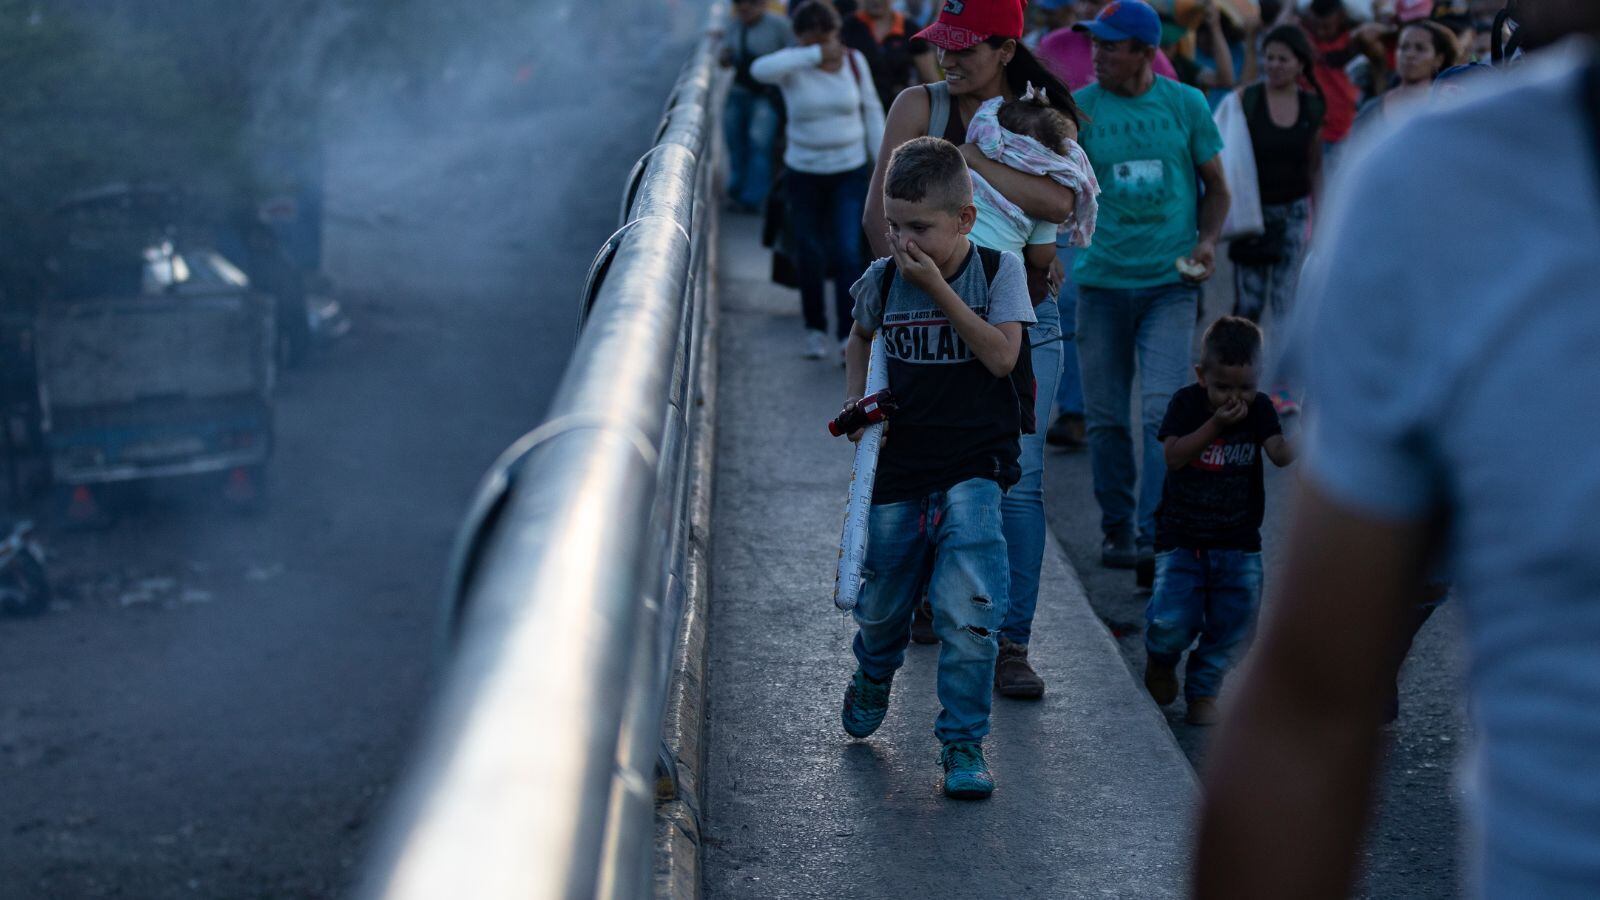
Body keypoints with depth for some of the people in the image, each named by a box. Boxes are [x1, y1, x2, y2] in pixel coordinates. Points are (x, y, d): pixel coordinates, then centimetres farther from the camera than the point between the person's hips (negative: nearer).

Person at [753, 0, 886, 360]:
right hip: (804, 172, 0)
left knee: (847, 255, -10)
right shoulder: (792, 64, -11)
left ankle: (850, 337, -7)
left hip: (850, 171, 0)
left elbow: (872, 110, 5)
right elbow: (761, 70, -35)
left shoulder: (854, 61, -3)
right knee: (810, 256, 8)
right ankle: (815, 328, 27)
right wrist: (815, 56, -41)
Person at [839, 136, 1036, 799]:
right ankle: (874, 677, 49)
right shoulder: (882, 280, 2)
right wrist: (855, 398, 7)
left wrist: (938, 288, -20)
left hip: (973, 465, -3)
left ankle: (963, 743, -2)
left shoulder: (998, 270, -6)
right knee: (880, 605, 14)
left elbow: (1001, 355, -18)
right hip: (898, 467, 3)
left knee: (969, 608, -17)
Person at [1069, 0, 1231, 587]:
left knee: (1163, 412, -12)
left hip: (1170, 283, -1)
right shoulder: (1078, 108, 1)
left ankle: (1154, 539, -11)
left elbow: (1216, 185, 12)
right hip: (1102, 282, 1)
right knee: (1107, 418, 7)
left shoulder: (1185, 104, 3)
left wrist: (1207, 242, -3)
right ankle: (1117, 529, 24)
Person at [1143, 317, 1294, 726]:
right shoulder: (1187, 403, -4)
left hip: (1238, 541, 2)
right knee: (1173, 622, -16)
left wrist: (1296, 448, -35)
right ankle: (1160, 659, 19)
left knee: (1233, 623, 1)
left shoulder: (1259, 408, 0)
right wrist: (1215, 424, -24)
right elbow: (1173, 456, -16)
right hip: (1182, 537, -2)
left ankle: (1203, 691, 24)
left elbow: (1279, 454, -13)